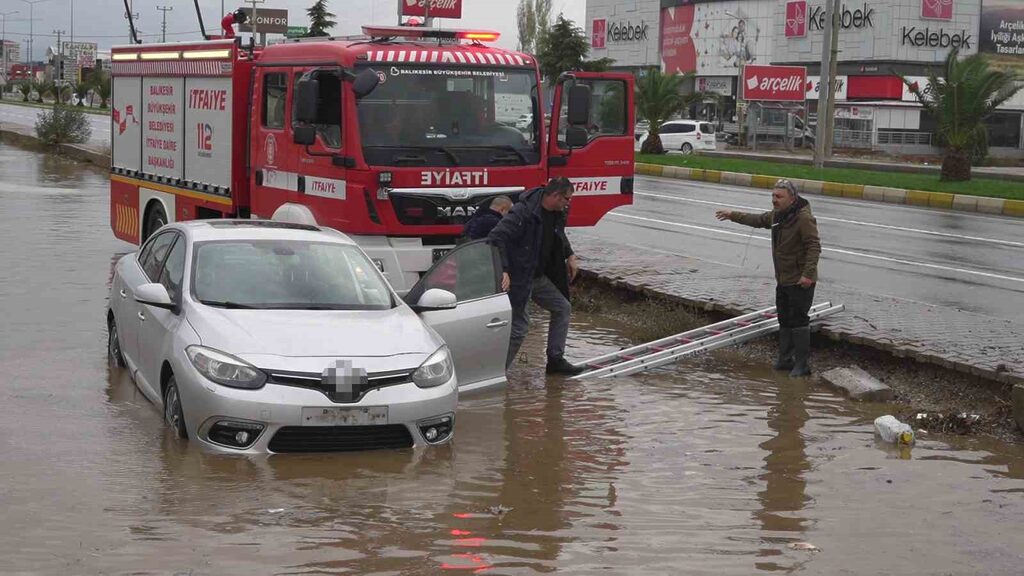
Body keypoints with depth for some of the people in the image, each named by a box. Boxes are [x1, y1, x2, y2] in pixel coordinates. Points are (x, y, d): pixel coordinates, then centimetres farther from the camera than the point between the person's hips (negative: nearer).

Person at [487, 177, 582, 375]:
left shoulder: (556, 214, 3)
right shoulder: (523, 213, -25)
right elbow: (496, 238, -31)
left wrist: (570, 256, 15)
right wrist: (503, 271, -39)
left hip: (539, 277, 9)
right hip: (518, 279, -9)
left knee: (562, 308, 12)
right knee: (520, 324, -8)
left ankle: (555, 360, 20)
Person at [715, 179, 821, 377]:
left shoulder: (804, 218, -21)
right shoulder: (776, 215, 9)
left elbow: (814, 247, -25)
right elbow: (757, 220, 29)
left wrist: (808, 274, -33)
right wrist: (732, 216, 34)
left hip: (801, 281, -10)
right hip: (783, 279, 10)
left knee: (798, 320, -8)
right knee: (784, 320, 16)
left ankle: (802, 364, -3)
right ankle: (785, 359, 25)